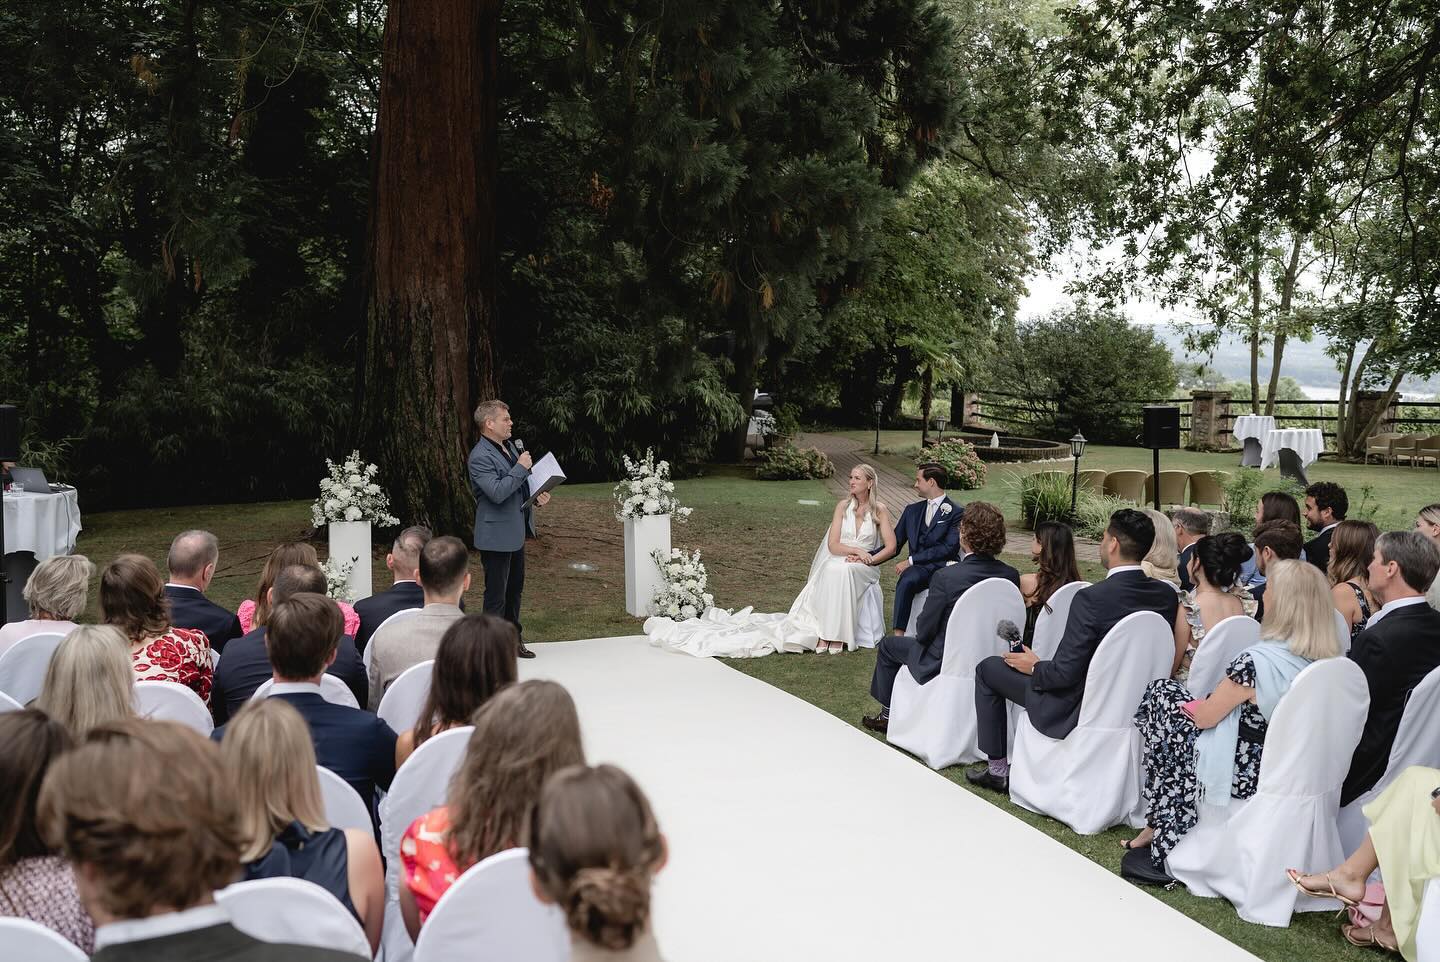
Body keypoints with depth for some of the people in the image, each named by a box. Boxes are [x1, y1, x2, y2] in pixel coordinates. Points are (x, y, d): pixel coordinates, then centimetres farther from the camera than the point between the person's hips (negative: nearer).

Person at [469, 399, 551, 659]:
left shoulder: (510, 446, 9)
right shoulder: (480, 457, -19)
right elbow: (497, 492, -29)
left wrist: (538, 496, 4)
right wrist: (521, 468, -23)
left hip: (516, 532, 9)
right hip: (496, 535, -9)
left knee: (515, 589, 20)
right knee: (496, 595, -1)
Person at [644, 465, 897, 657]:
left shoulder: (880, 510, 4)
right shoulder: (843, 506, 7)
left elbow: (891, 547, -2)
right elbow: (833, 545, -2)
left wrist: (869, 559, -18)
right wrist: (856, 550, -19)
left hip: (863, 567, -2)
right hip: (837, 563, 2)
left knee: (841, 570, -36)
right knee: (833, 569, -34)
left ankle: (836, 635, -34)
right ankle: (823, 633, -35)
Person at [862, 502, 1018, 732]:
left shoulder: (945, 577, -27)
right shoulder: (1011, 576, -12)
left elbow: (924, 631, -18)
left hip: (945, 664, -6)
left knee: (889, 646, 21)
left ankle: (887, 715, 34)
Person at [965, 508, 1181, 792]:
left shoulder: (1091, 599, -28)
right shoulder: (1168, 595, -7)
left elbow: (1065, 673, -25)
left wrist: (1034, 667, -2)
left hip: (1077, 712, -7)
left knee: (989, 669, 12)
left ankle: (997, 769, 18)